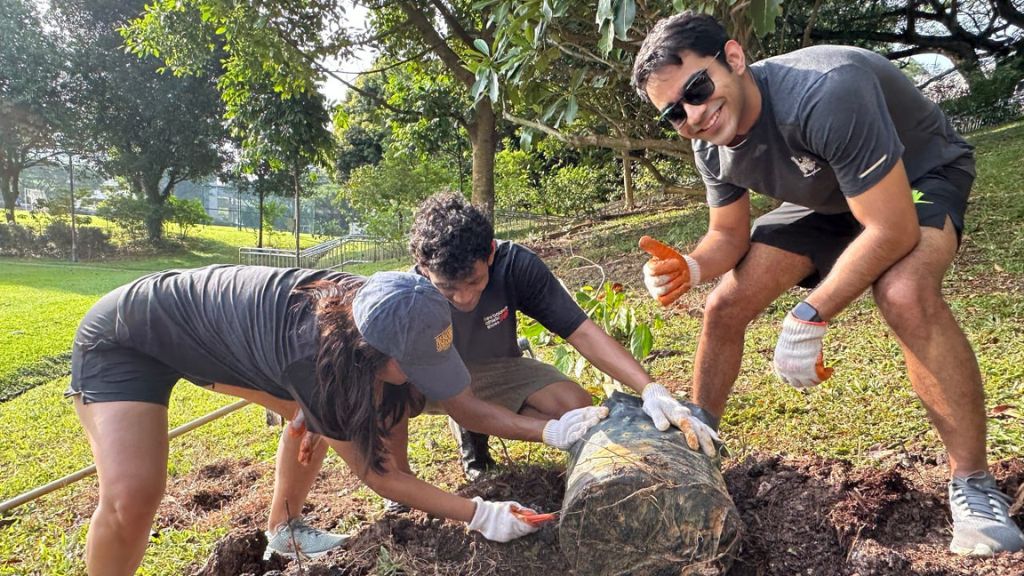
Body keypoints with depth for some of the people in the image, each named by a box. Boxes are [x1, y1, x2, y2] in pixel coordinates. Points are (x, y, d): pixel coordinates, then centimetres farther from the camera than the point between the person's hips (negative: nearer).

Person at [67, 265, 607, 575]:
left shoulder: (369, 308, -20)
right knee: (132, 498, -23)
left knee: (315, 415, 8)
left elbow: (461, 403, -11)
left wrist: (548, 430, -19)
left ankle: (283, 532, 29)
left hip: (207, 321, 7)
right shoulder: (312, 357, -40)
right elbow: (375, 472, -26)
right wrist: (481, 515, -24)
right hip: (124, 341, -7)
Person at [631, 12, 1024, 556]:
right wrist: (691, 267, -26)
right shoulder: (712, 145, -17)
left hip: (919, 177, -6)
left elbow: (892, 229, -36)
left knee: (904, 294, -37)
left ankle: (973, 482, -18)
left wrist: (808, 320, -35)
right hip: (826, 198, 6)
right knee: (724, 307, -5)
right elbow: (728, 235, -3)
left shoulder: (825, 92, -39)